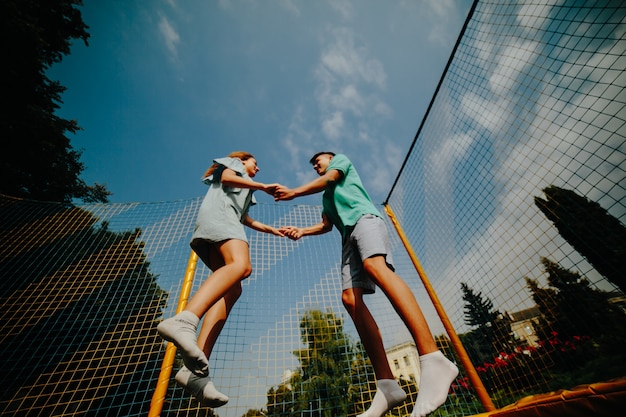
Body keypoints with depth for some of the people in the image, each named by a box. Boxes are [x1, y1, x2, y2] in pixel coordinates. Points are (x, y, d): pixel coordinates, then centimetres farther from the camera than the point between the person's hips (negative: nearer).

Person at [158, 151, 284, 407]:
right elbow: (226, 177, 2)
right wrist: (263, 186, 0)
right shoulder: (232, 164, 25)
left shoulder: (244, 190, 44)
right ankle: (183, 320, -57)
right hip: (218, 212, -7)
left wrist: (270, 229, 36)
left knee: (231, 291, -16)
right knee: (241, 264, -38)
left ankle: (195, 369, -28)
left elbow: (244, 218, 37)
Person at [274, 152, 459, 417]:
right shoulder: (327, 197, 38)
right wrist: (301, 231, 9)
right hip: (348, 235, 6)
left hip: (364, 218, -6)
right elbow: (326, 225, 26)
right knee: (350, 299, -14)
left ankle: (432, 359, -45)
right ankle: (387, 385, -18)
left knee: (375, 266, -36)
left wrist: (293, 192, 9)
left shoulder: (341, 159, 26)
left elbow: (328, 179, 5)